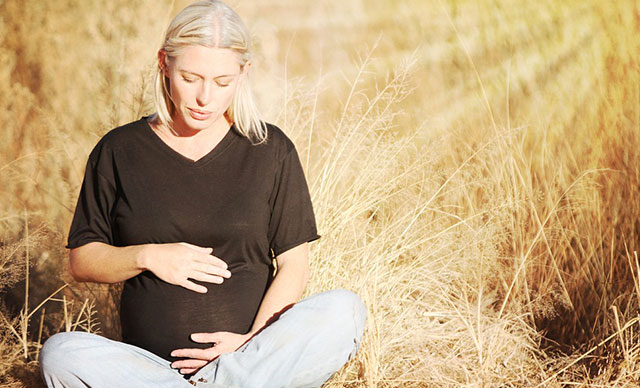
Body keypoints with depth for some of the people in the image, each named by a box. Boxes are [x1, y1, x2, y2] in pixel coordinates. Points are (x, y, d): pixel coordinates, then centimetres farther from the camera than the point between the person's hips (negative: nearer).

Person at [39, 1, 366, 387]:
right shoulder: (118, 151, 6)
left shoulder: (271, 149, 6)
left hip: (256, 356, 0)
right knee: (61, 354, -30)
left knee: (344, 310, -27)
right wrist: (146, 257, -11)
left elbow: (294, 264, 4)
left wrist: (254, 341, -12)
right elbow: (81, 261, 9)